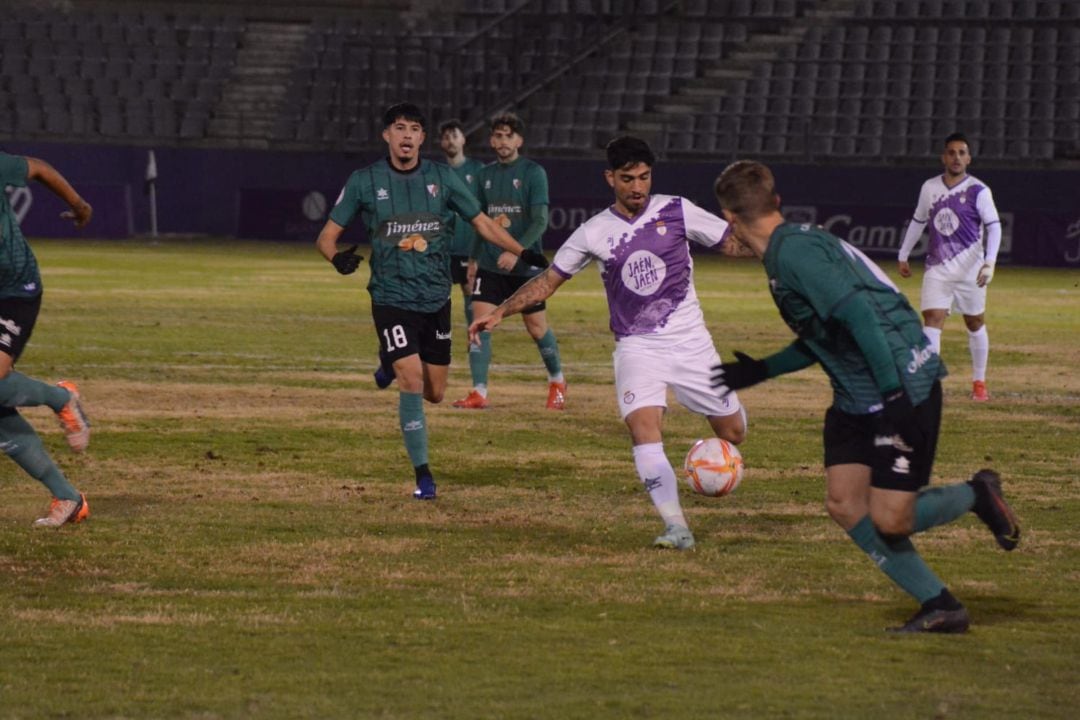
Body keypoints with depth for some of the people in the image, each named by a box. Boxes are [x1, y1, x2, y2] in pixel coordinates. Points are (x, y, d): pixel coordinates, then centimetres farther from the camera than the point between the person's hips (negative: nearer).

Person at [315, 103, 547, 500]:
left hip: (436, 299, 3)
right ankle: (423, 476, -9)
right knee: (412, 380, -18)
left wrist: (523, 253, 0)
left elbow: (481, 222, 11)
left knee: (435, 392, 7)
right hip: (392, 299, -3)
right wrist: (337, 256, -23)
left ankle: (394, 366, 43)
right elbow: (327, 234, 0)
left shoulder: (441, 177, 3)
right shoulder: (364, 181, -3)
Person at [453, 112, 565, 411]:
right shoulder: (486, 174, 10)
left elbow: (540, 221, -14)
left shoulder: (533, 173, -6)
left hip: (526, 265, -4)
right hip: (490, 264, 4)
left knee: (537, 327, 5)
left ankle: (557, 381, 29)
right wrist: (475, 258, 16)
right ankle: (479, 392, -8)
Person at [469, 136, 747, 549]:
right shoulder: (594, 233, -1)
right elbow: (549, 280, 6)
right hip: (637, 346, 0)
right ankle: (676, 528, -23)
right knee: (643, 426, -24)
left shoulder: (676, 211, -4)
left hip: (689, 341, 0)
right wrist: (500, 312, -2)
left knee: (732, 432, 6)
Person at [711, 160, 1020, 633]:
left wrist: (894, 393, -31)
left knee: (890, 520, -10)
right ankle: (939, 607, 5)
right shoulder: (795, 246, 14)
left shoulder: (794, 252, -17)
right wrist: (761, 371, 32)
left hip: (903, 388, -10)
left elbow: (859, 313, -27)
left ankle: (977, 495, 18)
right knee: (844, 504, 0)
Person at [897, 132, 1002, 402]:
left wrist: (989, 263, -21)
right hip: (937, 268, 2)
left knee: (975, 324, 10)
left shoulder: (978, 190, -7)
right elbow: (918, 222, 19)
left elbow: (993, 226, -10)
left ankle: (979, 382, 27)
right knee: (932, 321, -12)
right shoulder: (930, 188, 6)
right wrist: (903, 255, 21)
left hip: (970, 268, -2)